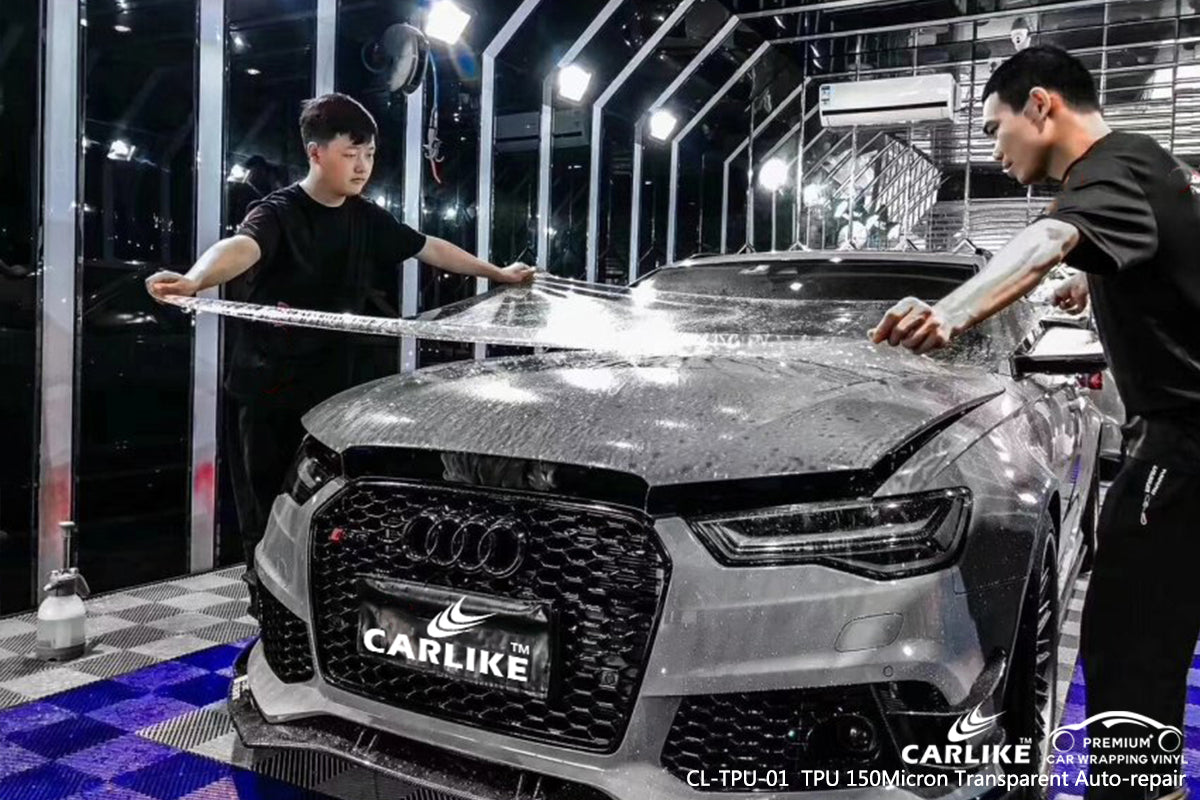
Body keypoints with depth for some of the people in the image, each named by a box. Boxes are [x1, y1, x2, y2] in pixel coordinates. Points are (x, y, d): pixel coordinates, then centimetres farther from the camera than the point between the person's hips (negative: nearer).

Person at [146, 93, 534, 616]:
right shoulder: (279, 213, -13)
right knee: (268, 508, 4)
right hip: (266, 390, -5)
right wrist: (194, 280, -56)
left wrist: (498, 274, 25)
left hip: (330, 386, 5)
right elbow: (241, 246, -35)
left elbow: (430, 248, 19)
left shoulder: (366, 219, 6)